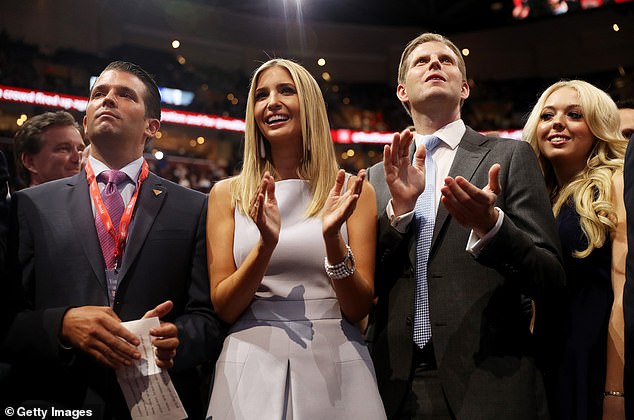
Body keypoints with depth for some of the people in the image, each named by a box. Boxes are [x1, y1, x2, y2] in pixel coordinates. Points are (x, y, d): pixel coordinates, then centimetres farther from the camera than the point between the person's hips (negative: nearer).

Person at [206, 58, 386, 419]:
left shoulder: (351, 191, -1)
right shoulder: (228, 194, 1)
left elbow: (360, 308, -3)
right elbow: (223, 308, -3)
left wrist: (333, 239, -20)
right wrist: (266, 244, -19)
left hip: (336, 366, 0)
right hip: (252, 367, 1)